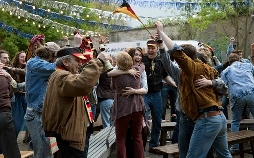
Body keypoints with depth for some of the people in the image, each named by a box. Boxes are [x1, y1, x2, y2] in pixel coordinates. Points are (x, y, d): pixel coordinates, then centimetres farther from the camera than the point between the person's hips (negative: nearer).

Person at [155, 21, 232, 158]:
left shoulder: (192, 67, -6)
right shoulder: (207, 68, 16)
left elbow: (176, 51, -21)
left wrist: (161, 32, -12)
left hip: (207, 119, -9)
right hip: (220, 117, 9)